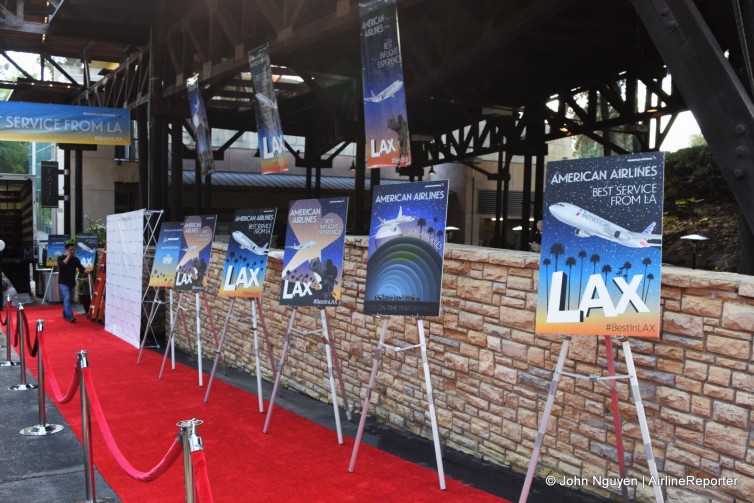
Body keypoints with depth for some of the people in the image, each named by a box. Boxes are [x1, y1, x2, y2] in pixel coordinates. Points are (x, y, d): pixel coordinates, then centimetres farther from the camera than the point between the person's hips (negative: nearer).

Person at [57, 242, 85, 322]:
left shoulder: (75, 259, 7)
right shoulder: (61, 258, -4)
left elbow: (81, 268, 0)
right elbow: (61, 265, -25)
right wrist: (68, 257, -17)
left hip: (72, 283, 5)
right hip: (63, 283, -5)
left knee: (69, 300, 13)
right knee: (67, 299, -17)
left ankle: (65, 314, 30)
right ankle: (70, 317, -24)